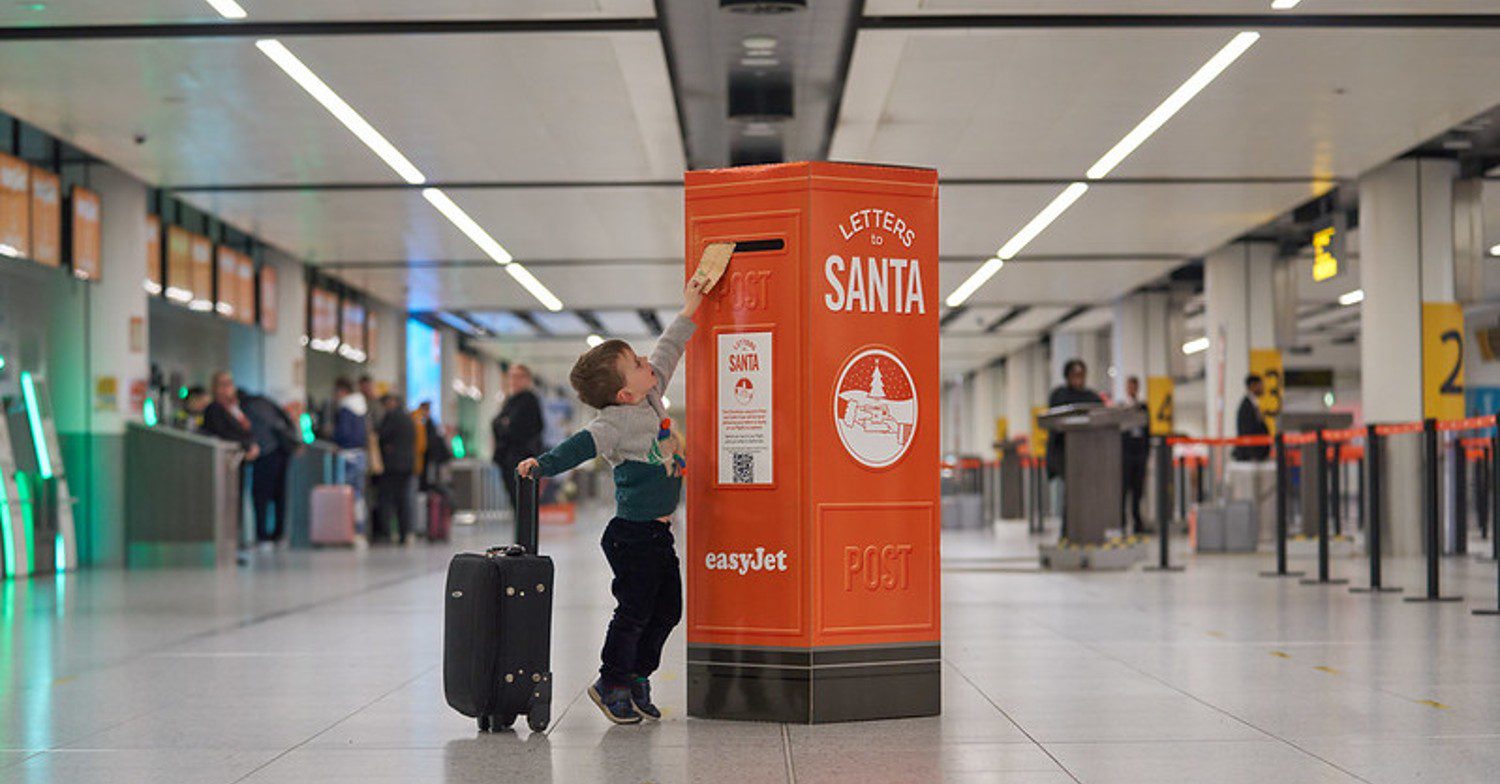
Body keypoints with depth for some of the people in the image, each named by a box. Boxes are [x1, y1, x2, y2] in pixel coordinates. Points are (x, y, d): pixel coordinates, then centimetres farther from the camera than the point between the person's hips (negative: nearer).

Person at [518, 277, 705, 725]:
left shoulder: (651, 397, 7)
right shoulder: (618, 421, -18)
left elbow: (667, 353, 19)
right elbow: (583, 444, -30)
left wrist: (688, 313, 23)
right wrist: (544, 464, -44)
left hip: (659, 532, 9)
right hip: (634, 533, -9)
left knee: (667, 608, 12)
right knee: (634, 610, -3)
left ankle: (637, 676, 24)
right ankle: (611, 683, 11)